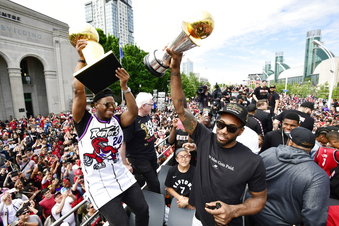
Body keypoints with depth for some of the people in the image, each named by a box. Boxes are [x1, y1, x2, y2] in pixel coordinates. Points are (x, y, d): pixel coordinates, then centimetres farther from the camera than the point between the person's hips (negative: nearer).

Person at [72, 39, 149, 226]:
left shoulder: (116, 120, 0)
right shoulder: (85, 121, -10)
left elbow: (133, 112, -17)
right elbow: (78, 91, -21)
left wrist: (124, 86, -22)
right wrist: (82, 59, -22)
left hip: (123, 178, 4)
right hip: (100, 186, -4)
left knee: (143, 209, 11)